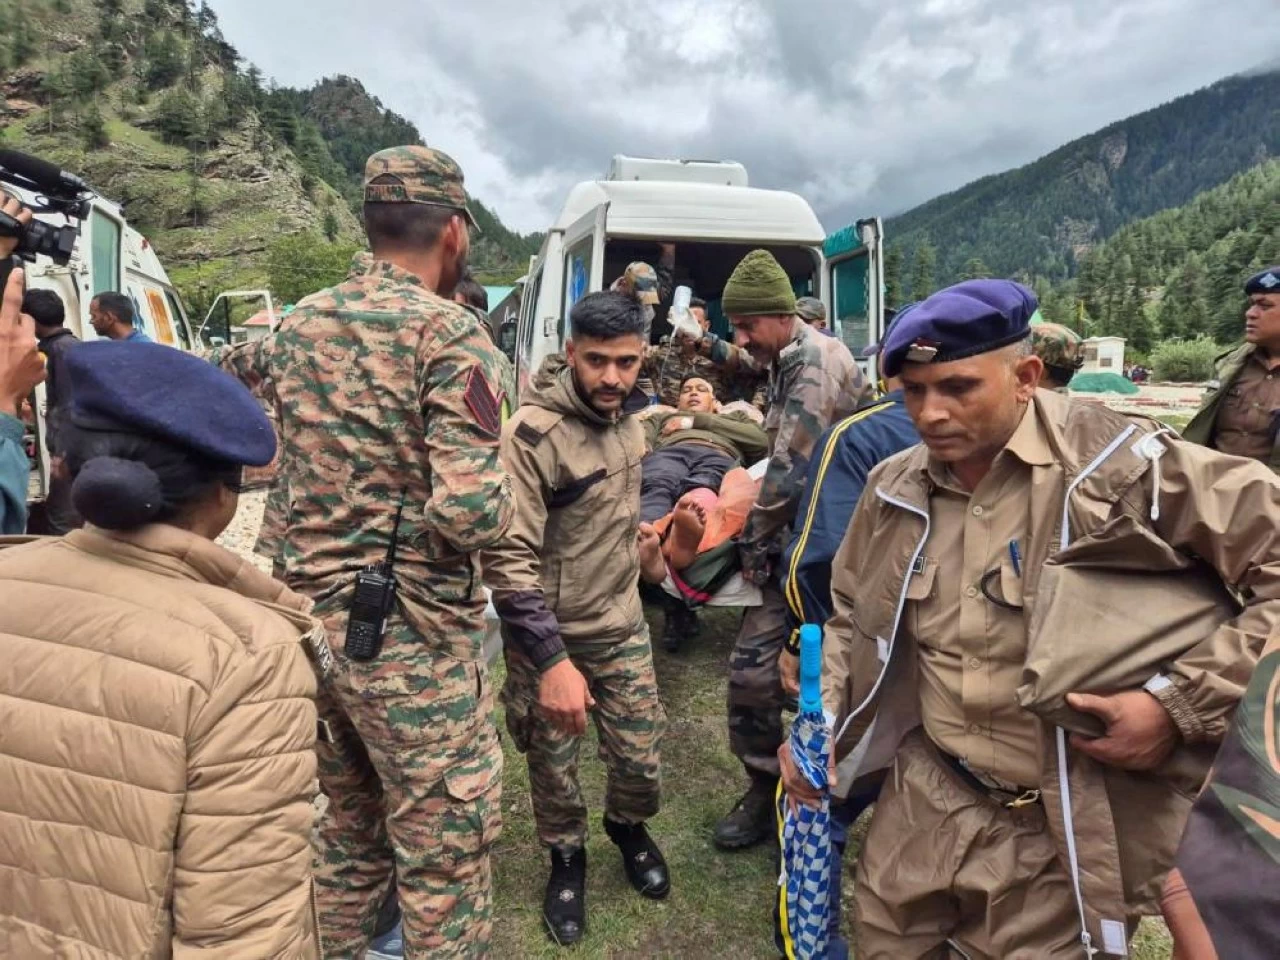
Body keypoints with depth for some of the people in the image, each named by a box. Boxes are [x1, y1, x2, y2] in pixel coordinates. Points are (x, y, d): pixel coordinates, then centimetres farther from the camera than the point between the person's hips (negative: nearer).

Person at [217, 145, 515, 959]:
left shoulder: (299, 325, 7)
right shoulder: (449, 333, -15)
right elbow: (470, 515, -24)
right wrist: (502, 494, -3)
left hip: (313, 616, 7)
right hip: (413, 635, -7)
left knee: (348, 830, 25)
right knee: (444, 858, 8)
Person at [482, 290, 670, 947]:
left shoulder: (628, 415, -1)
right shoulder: (531, 434, -24)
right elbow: (507, 559, -27)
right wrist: (553, 660, -29)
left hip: (621, 624, 5)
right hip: (548, 634, -5)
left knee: (640, 757, 11)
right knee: (552, 765, 14)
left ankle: (627, 826, 44)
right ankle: (567, 856, 42)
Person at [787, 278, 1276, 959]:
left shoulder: (1125, 464, -17)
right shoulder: (895, 488, 0)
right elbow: (849, 615, 13)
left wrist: (1183, 702, -20)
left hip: (1069, 830, -4)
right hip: (927, 798, 5)